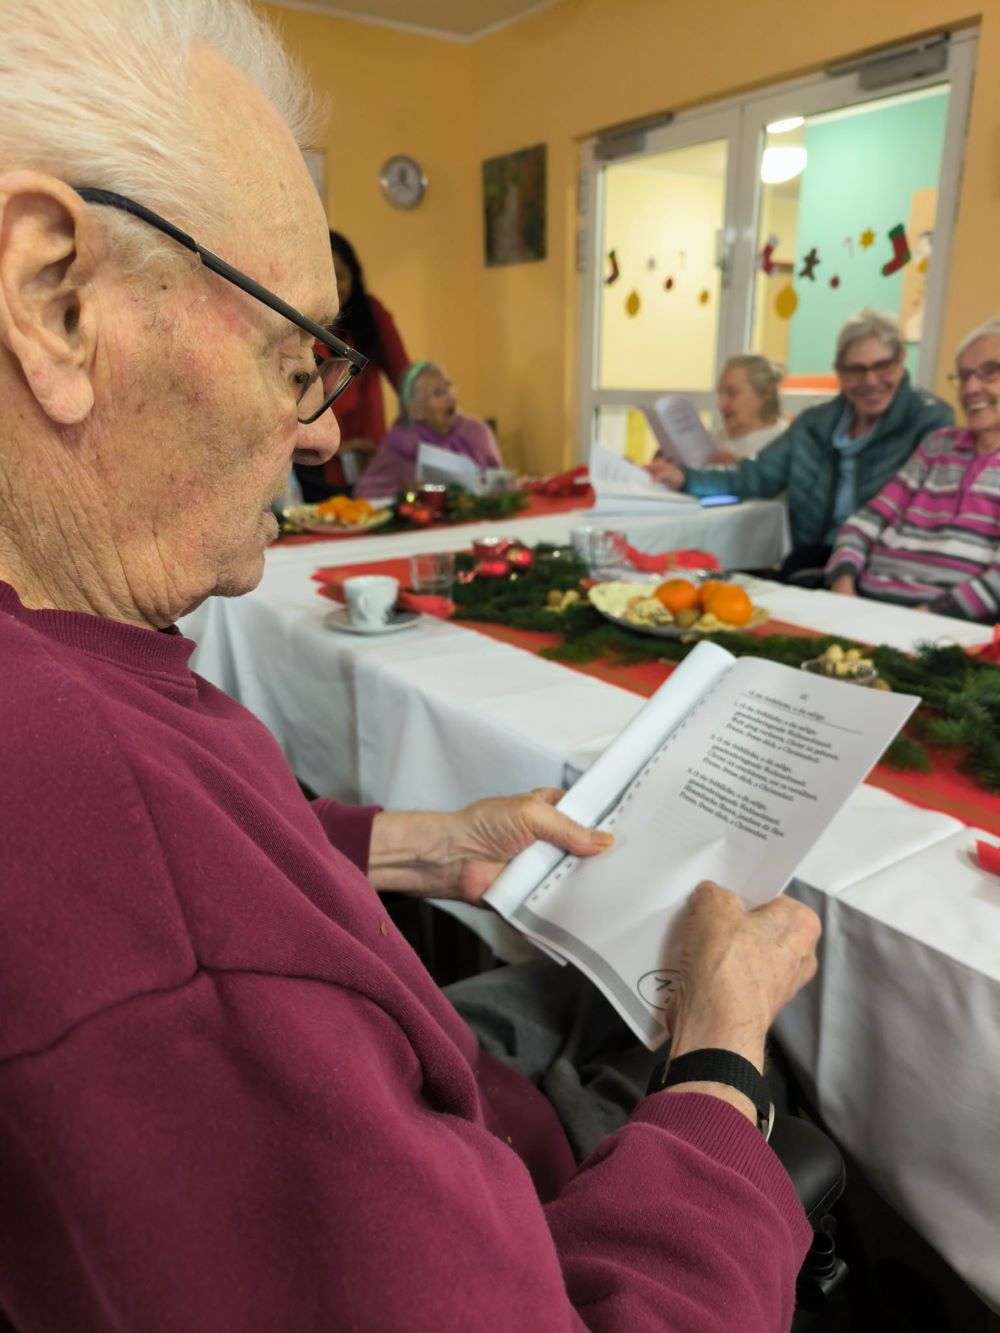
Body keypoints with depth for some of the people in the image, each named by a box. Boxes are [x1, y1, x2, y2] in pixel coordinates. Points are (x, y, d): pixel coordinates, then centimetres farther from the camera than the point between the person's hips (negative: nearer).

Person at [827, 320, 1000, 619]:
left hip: (949, 623, -4)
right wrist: (843, 583, -6)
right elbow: (868, 521, 12)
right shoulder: (937, 446, 21)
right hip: (865, 604, 5)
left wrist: (933, 615, -19)